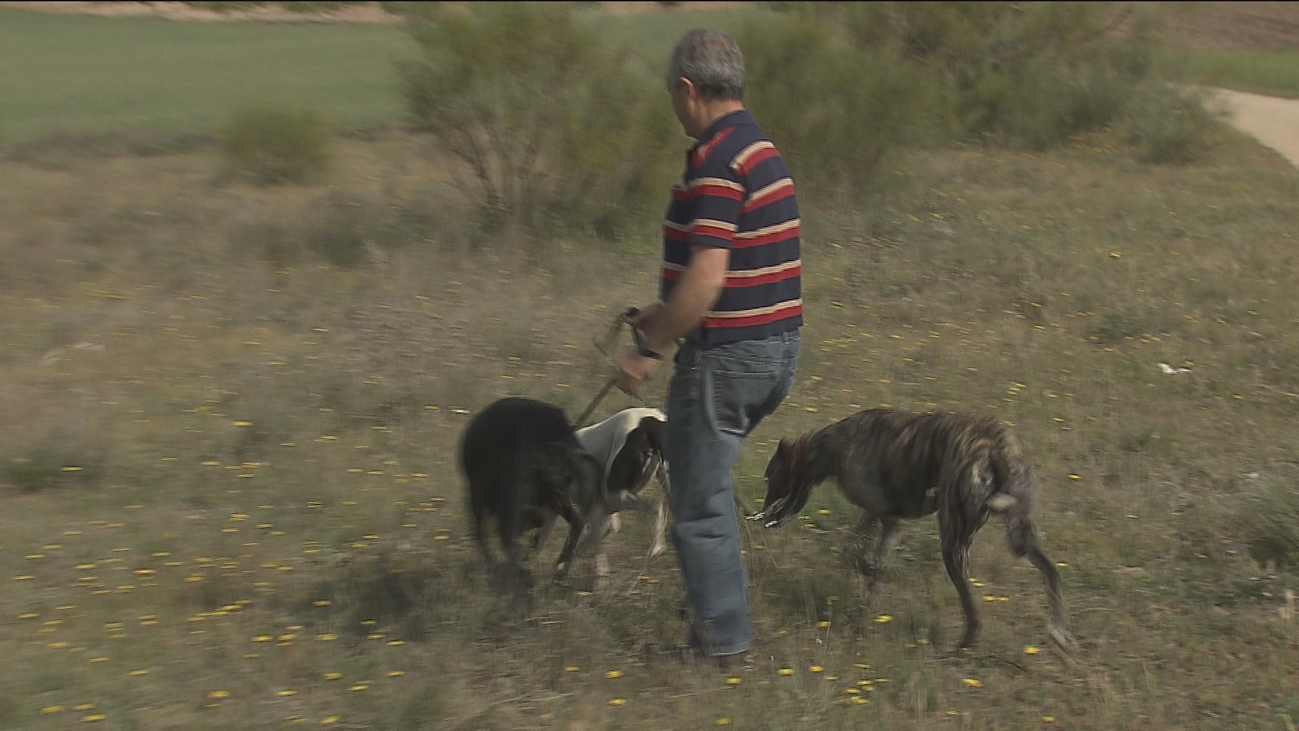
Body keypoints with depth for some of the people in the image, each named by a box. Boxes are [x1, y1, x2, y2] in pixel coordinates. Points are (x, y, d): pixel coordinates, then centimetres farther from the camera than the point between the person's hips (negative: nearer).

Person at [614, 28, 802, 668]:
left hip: (728, 352, -10)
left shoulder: (715, 160, -19)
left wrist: (649, 349, -18)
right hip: (777, 344, 10)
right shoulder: (762, 149, 12)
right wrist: (666, 317, 23)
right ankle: (714, 613, 30)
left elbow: (707, 276, -26)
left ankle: (725, 641, 9)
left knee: (700, 502, 2)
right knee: (702, 473, 24)